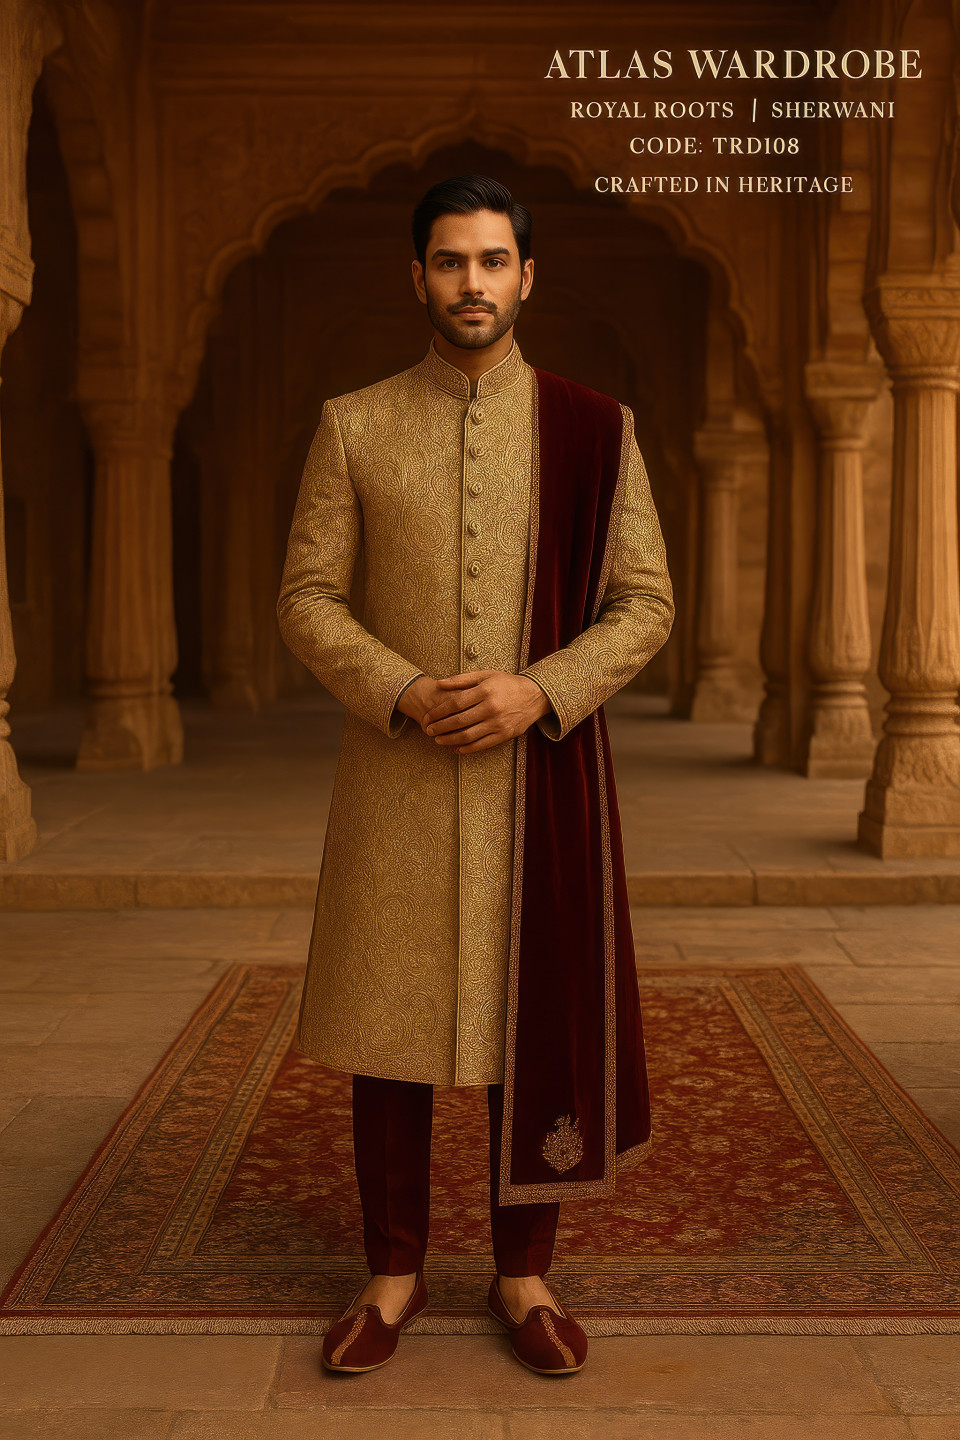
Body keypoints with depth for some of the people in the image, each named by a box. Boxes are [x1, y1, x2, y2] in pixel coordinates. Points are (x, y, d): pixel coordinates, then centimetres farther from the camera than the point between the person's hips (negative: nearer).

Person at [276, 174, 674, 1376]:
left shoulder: (593, 428, 3)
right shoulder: (353, 427, 5)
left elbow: (644, 603, 1)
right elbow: (306, 597, 3)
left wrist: (538, 691, -14)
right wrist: (403, 693, -14)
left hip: (543, 772, 0)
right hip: (395, 778, 1)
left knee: (534, 1021, 6)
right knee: (388, 1021, 5)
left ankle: (524, 1272, 22)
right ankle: (393, 1271, 22)